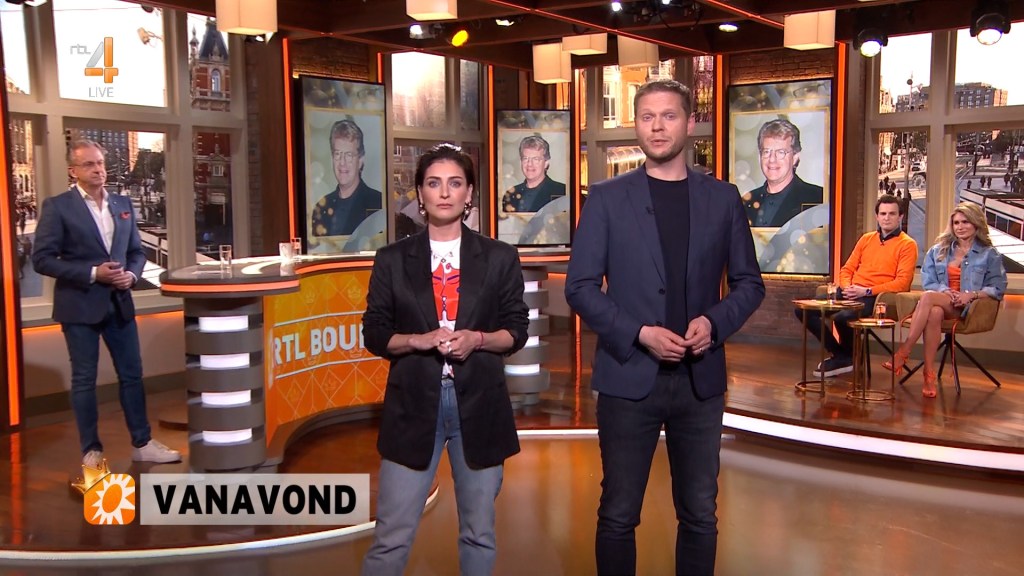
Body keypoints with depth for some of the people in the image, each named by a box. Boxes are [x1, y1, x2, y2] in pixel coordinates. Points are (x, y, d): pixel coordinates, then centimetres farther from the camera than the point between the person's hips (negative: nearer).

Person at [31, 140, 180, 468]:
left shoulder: (123, 204, 10)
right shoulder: (57, 206, -6)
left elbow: (136, 251, 15)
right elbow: (42, 259, -10)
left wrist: (132, 274, -6)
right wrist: (93, 273, -17)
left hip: (119, 302, 5)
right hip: (80, 305, -5)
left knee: (132, 374, 9)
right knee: (84, 380, 4)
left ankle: (142, 444, 19)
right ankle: (91, 451, 15)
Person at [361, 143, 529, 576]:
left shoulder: (499, 258, 5)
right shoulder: (392, 260, 4)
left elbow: (517, 329, 5)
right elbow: (374, 333, 3)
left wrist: (477, 339, -14)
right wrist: (419, 340, -16)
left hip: (479, 406, 1)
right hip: (413, 406, -1)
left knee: (479, 532, 12)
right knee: (391, 537, 1)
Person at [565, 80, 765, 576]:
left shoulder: (723, 198, 6)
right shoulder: (606, 198, 0)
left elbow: (748, 283, 9)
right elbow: (580, 287, -3)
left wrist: (715, 322, -11)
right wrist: (639, 334, -15)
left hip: (701, 379, 2)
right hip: (629, 377, -2)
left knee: (700, 514, 12)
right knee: (618, 515, 7)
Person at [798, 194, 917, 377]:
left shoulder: (907, 244, 1)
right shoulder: (866, 239, 19)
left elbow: (902, 282, -9)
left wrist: (866, 291, -17)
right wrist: (847, 287, -4)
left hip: (876, 297, -7)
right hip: (850, 293, 7)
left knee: (842, 317, -36)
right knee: (804, 310, -11)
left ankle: (849, 356, -4)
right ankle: (839, 354, 0)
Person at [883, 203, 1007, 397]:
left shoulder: (989, 255, 12)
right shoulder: (937, 250, 21)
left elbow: (998, 289, 3)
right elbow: (928, 282, 11)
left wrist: (971, 295, -14)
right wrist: (945, 291, -10)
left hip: (968, 308, -3)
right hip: (940, 302, 3)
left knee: (928, 297, -35)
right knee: (934, 313, -38)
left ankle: (903, 352, -39)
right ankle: (929, 374, -42)